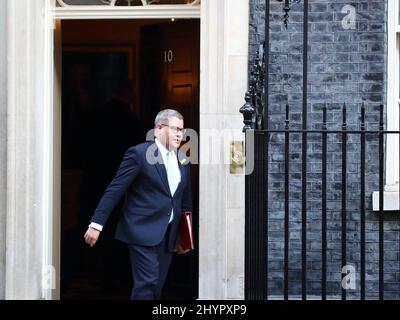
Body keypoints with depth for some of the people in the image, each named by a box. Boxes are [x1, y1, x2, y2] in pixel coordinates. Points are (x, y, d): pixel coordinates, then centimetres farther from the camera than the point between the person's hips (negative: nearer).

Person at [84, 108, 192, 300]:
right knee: (147, 284, -13)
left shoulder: (183, 160, 12)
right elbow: (114, 190, -10)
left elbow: (185, 199, 19)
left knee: (156, 288, 7)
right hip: (143, 232, -6)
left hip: (168, 236, 7)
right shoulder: (139, 153, -8)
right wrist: (96, 224, -14)